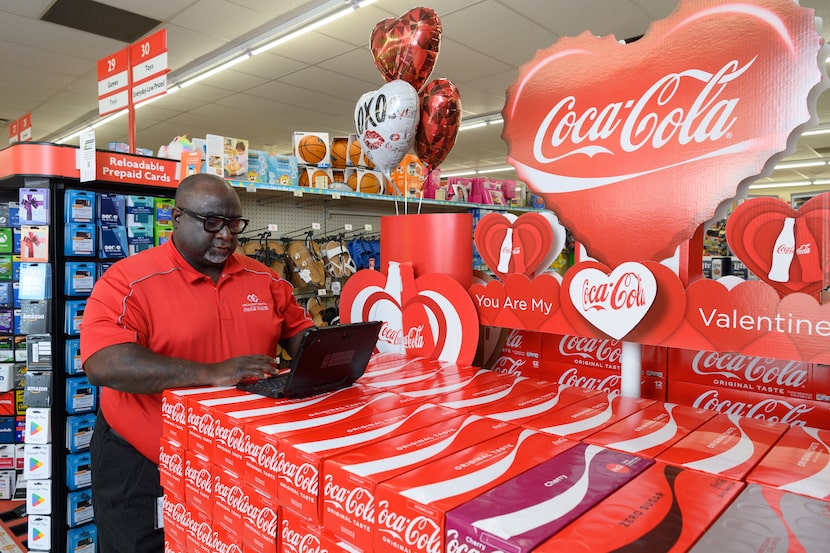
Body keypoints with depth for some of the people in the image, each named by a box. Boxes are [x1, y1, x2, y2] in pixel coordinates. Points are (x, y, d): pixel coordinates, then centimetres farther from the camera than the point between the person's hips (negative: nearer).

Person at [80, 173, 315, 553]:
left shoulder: (262, 278, 1)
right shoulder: (128, 281, -14)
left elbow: (299, 330, 10)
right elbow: (103, 365, -26)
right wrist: (211, 373, -34)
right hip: (142, 467, -4)